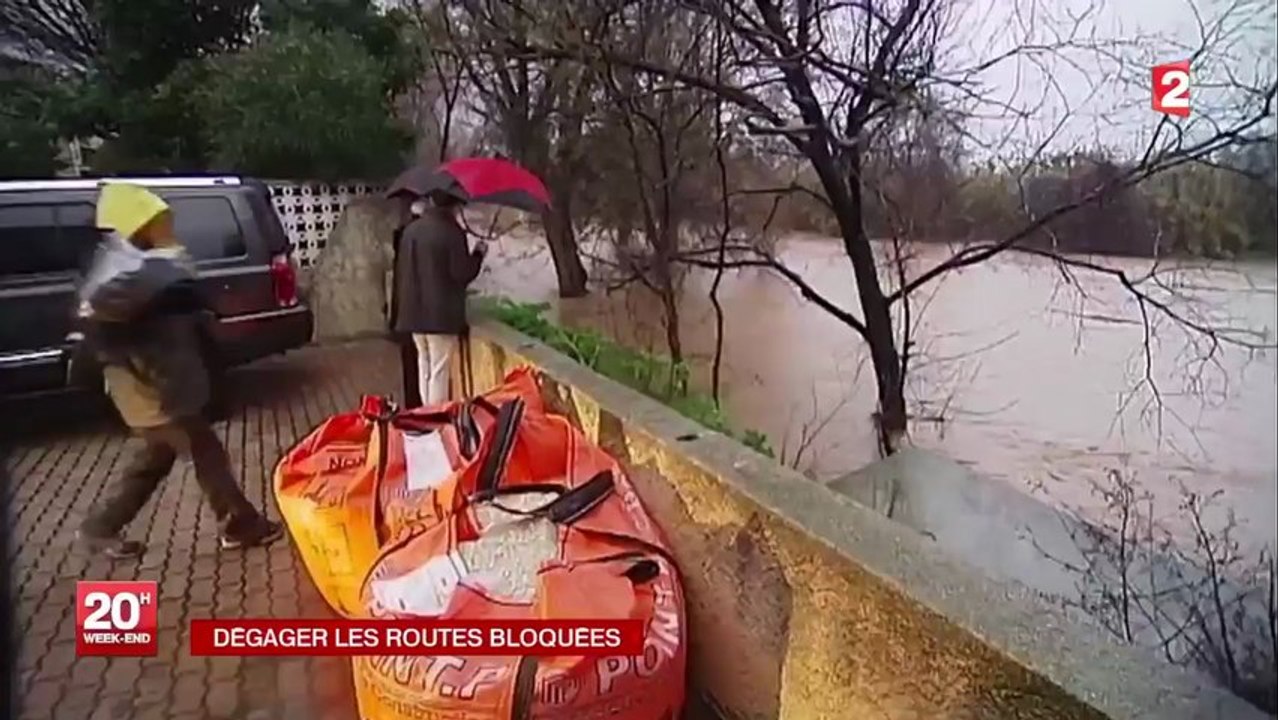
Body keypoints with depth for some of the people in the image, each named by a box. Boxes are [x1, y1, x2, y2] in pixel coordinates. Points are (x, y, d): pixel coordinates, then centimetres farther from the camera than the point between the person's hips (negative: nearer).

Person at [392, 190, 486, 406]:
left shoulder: (411, 229, 7)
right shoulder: (452, 232, -14)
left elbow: (400, 270, 12)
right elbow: (462, 273, -14)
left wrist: (403, 305, 22)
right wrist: (478, 254, 4)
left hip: (415, 311, 7)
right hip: (442, 313, -7)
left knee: (425, 365, 18)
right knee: (439, 370, 0)